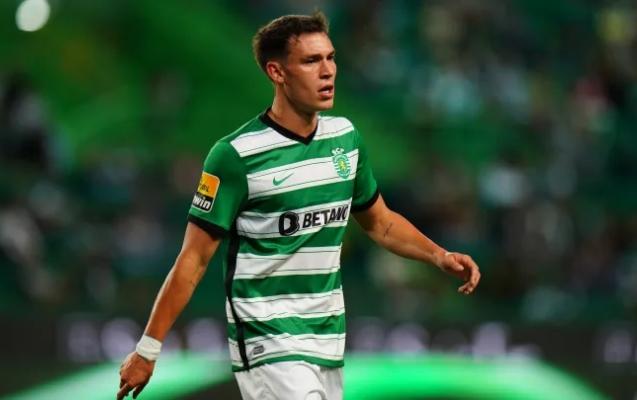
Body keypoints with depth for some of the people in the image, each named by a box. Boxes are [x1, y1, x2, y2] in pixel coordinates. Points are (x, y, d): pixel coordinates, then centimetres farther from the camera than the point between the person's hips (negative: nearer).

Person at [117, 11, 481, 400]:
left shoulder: (346, 137, 6)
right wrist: (148, 349, -11)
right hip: (267, 342, -7)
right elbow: (195, 259, -10)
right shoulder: (236, 155, -13)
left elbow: (380, 221, 21)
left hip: (329, 337, 7)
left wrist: (440, 256, 5)